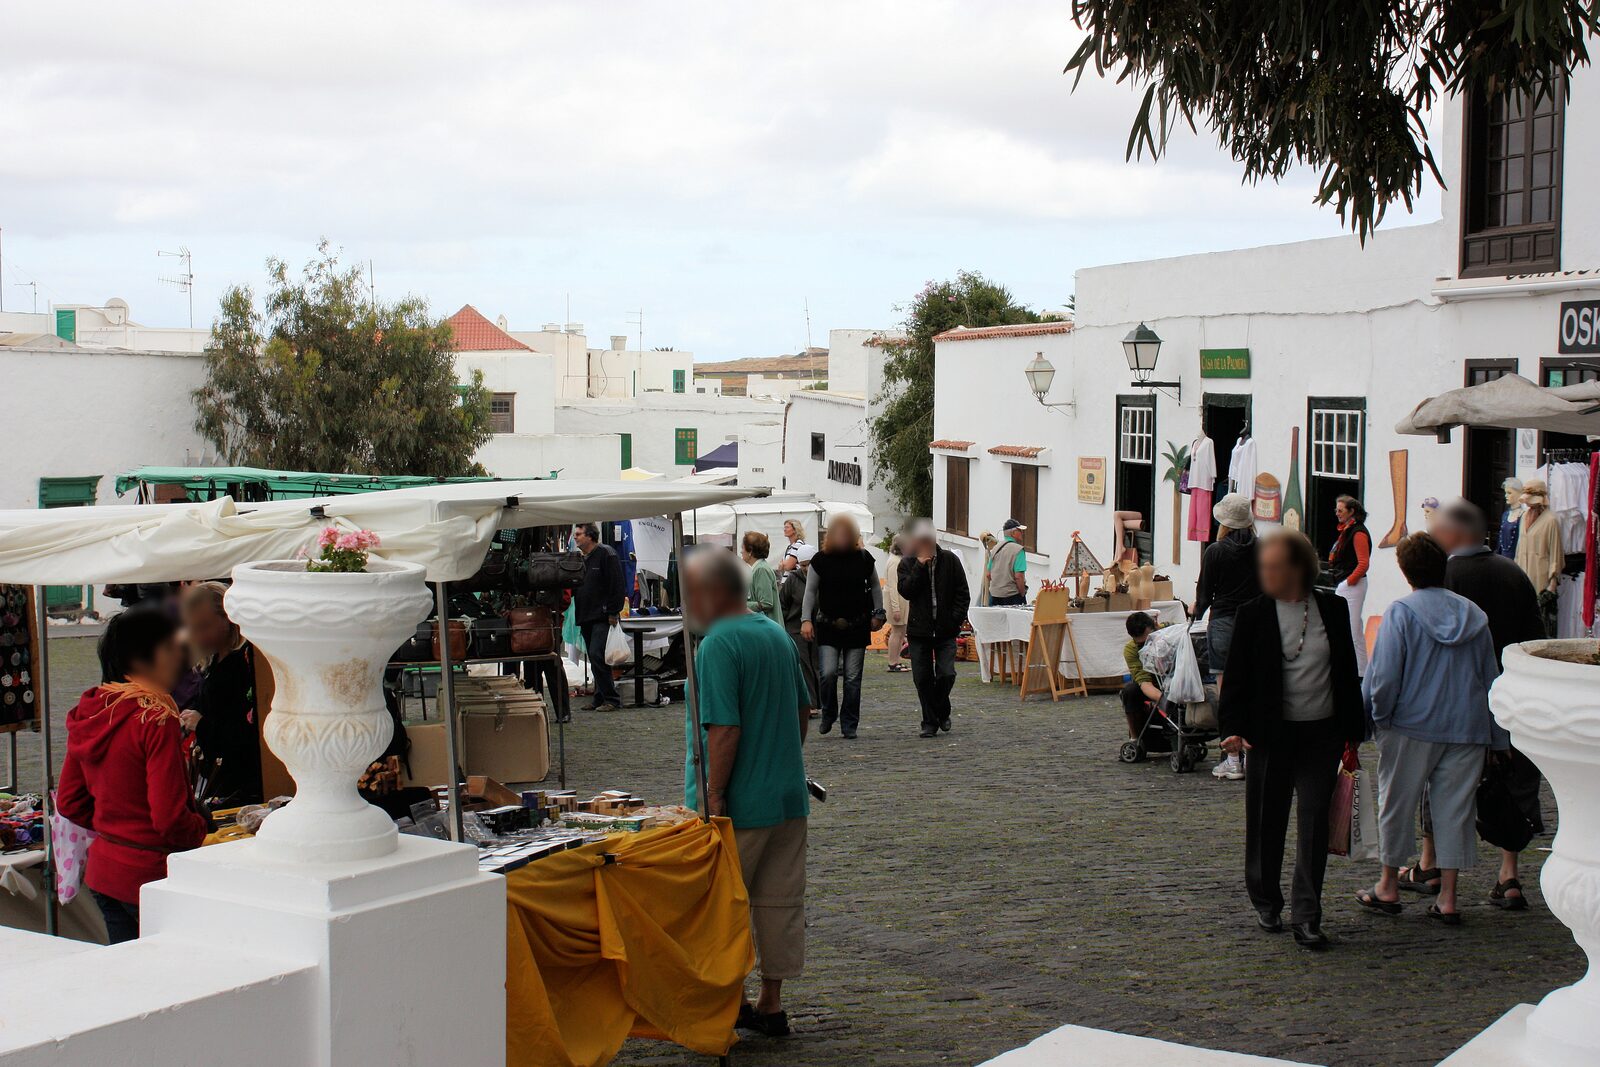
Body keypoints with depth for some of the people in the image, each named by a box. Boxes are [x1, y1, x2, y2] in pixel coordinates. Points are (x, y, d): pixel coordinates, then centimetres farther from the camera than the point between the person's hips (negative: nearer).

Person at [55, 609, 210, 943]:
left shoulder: (88, 715, 5)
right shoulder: (156, 718, -19)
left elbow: (69, 802, 14)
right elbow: (170, 818, -20)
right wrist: (200, 829, -1)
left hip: (101, 872, 8)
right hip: (150, 875, -8)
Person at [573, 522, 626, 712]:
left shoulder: (606, 554, -7)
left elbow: (616, 585, -12)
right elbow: (573, 587, 24)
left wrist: (613, 613, -16)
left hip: (603, 618, -8)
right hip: (586, 619, 8)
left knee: (597, 656, -15)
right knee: (595, 660, 9)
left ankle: (611, 698, -9)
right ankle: (600, 699, 14)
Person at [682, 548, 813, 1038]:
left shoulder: (718, 645, -17)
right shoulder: (777, 634, 10)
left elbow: (725, 729, -23)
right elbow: (802, 709, 18)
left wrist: (712, 797, -18)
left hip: (740, 805, -8)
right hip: (789, 796, 8)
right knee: (780, 903, 11)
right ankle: (771, 1005, 18)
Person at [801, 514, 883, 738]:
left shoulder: (863, 558, 2)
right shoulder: (820, 560, -2)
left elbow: (875, 586, 15)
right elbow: (810, 591, 3)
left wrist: (878, 614, 10)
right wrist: (807, 619, -6)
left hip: (857, 626, 1)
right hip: (828, 626, -1)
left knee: (853, 678, 2)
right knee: (828, 673, -12)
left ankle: (849, 725, 11)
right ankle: (828, 714, 14)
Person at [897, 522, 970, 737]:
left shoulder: (949, 560, 2)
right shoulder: (907, 564, 3)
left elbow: (963, 593, 4)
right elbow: (905, 591, -13)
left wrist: (956, 620, -7)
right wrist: (920, 565, -17)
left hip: (945, 630, -1)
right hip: (919, 630, 1)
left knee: (946, 674, -10)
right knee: (922, 678, 0)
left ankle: (942, 712, 16)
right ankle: (930, 722, 11)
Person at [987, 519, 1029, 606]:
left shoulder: (995, 548, 10)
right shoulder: (1018, 550, -11)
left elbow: (988, 575, 12)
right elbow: (1018, 576, -17)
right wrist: (1022, 595, -8)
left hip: (994, 595, 7)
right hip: (1012, 595, -7)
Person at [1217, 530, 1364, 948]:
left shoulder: (1332, 608, 2)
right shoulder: (1253, 613, -3)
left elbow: (1347, 670, 9)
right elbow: (1235, 675, -1)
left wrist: (1352, 730, 8)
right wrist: (1232, 727, -12)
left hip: (1321, 735, 1)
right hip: (1271, 735, -1)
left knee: (1314, 823, -2)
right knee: (1265, 823, 8)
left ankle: (1305, 917, 2)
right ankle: (1266, 903, 28)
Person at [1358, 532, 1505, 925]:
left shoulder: (1401, 612, -10)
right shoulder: (1473, 614, 4)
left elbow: (1384, 675, -14)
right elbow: (1490, 678, 10)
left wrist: (1376, 715, 1)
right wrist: (1496, 738, 16)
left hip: (1411, 725, -3)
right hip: (1466, 729, 3)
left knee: (1397, 804, 11)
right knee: (1454, 809, 8)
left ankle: (1389, 887, 21)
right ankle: (1447, 898, 9)